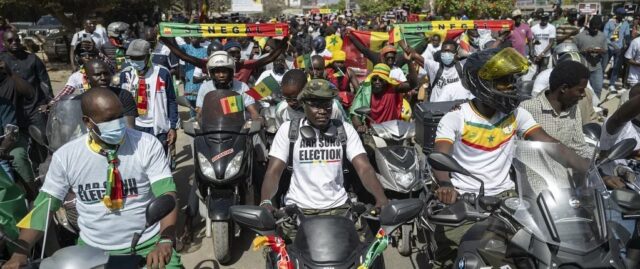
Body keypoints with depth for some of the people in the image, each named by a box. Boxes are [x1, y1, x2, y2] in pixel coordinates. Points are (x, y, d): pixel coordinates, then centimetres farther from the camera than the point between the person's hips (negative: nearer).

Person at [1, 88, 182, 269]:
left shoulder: (147, 145, -10)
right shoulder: (65, 156, -3)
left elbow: (167, 195, -15)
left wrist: (165, 241, -31)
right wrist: (20, 253, -10)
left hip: (149, 245, -2)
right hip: (92, 249, 3)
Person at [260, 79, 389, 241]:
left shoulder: (345, 129, 4)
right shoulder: (288, 129, 1)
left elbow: (364, 168, -5)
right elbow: (273, 171, -4)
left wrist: (381, 198, -23)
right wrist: (265, 202, -24)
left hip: (337, 208, 1)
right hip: (297, 209, -1)